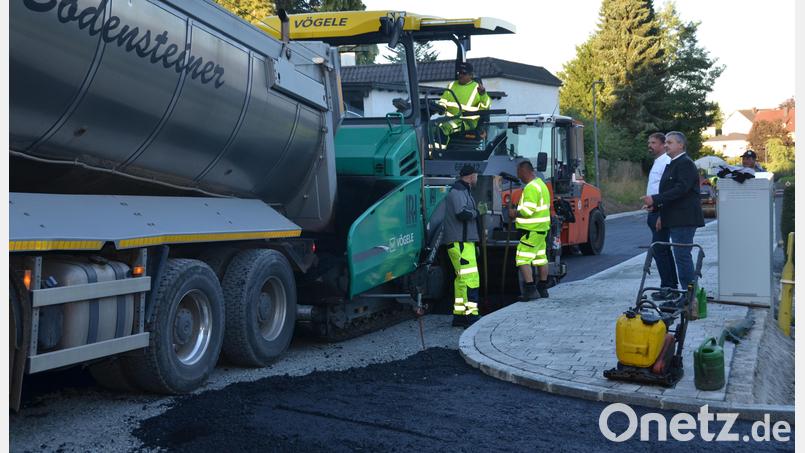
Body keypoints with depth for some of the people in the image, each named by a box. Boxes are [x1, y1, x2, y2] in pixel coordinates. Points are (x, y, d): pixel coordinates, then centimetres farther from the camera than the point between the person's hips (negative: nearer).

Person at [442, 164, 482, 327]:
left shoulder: (463, 191, 23)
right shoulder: (457, 191, -11)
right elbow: (462, 213, -24)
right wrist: (475, 212, -8)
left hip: (463, 241, 11)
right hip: (460, 242, -11)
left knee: (462, 279, 13)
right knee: (470, 278, -14)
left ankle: (459, 315, 18)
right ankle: (471, 315, -16)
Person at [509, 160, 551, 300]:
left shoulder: (531, 188, -18)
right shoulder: (541, 184, 16)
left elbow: (528, 211, -24)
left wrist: (514, 213, -8)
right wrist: (518, 211, 15)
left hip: (532, 230, -11)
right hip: (542, 228, 11)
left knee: (522, 259, -9)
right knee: (541, 258, 15)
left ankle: (531, 289, -15)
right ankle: (543, 289, 22)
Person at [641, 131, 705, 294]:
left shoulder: (685, 164, -11)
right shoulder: (672, 165, 21)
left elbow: (680, 189, -22)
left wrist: (655, 199, -24)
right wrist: (662, 215, 20)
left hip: (684, 219, -10)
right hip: (675, 219, 10)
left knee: (682, 256, -11)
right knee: (682, 256, 12)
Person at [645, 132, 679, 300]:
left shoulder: (666, 162, -14)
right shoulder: (658, 162, 19)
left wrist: (661, 215, -24)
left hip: (661, 211, -11)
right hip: (655, 212, 11)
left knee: (659, 250, -10)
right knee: (664, 250, 14)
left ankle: (667, 288, -7)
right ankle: (672, 285, 21)